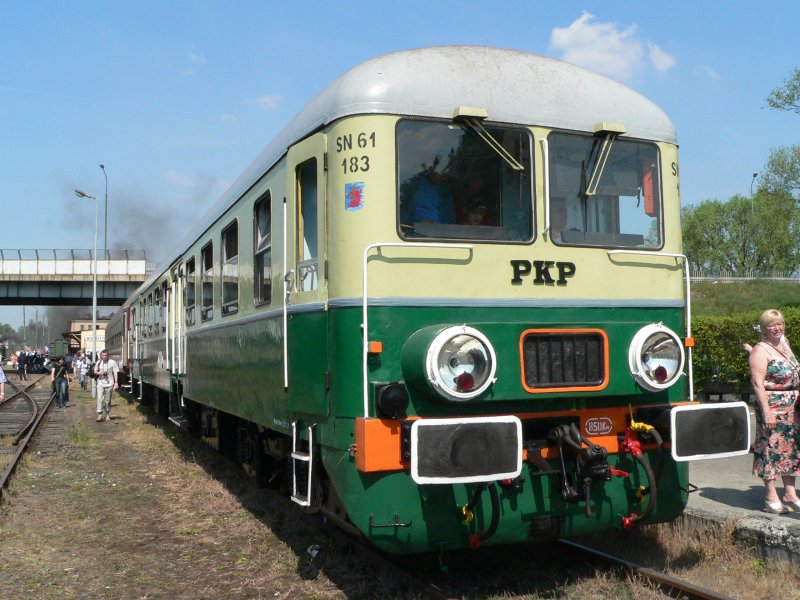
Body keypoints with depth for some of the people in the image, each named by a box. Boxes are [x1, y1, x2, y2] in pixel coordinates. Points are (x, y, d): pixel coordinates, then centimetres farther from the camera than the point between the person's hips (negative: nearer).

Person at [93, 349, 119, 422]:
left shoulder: (112, 362, -3)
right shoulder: (99, 363, 6)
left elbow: (115, 373, -2)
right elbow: (95, 372, 15)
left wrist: (116, 383, -8)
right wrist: (100, 373, -8)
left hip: (109, 383, -2)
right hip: (100, 383, 2)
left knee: (107, 400, 6)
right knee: (100, 398, -11)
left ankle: (107, 415, 20)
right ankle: (100, 414, -11)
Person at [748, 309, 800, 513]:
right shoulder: (761, 350, -12)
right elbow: (758, 383, -19)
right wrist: (766, 411, -24)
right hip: (772, 406, -8)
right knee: (771, 448, -4)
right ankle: (771, 497, 3)